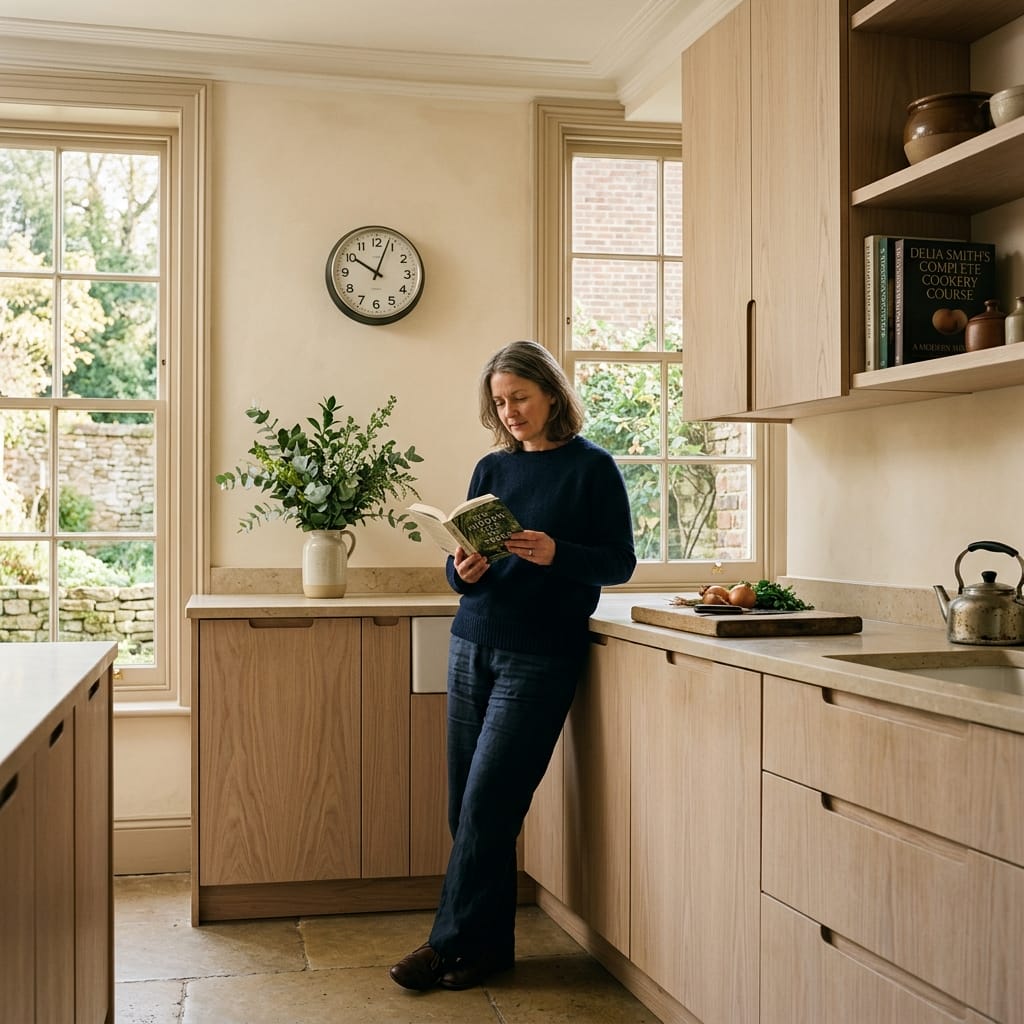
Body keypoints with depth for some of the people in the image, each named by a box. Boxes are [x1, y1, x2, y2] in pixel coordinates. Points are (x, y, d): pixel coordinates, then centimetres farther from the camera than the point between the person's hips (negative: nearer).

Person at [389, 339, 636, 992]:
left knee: (486, 802, -7)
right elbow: (459, 561, 14)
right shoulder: (492, 468, 12)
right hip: (473, 645, 5)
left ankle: (455, 941, 6)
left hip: (541, 655, -5)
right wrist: (464, 570, -9)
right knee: (469, 804, 6)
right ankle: (489, 941, 18)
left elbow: (620, 562, -3)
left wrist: (557, 554, -20)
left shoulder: (592, 467, -2)